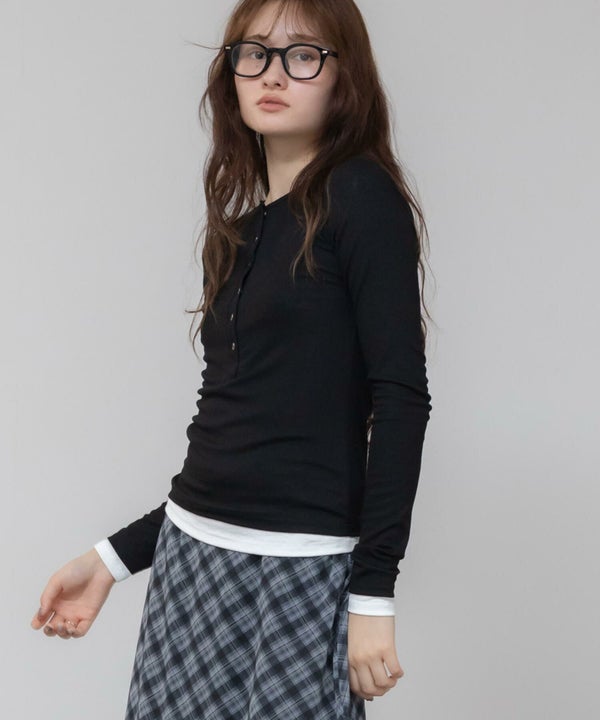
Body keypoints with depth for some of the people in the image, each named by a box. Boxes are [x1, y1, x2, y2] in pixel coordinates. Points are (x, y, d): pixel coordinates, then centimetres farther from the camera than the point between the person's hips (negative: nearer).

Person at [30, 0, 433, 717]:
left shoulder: (361, 197, -5)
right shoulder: (237, 231, 15)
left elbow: (401, 400, -12)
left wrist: (373, 593, -16)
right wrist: (116, 556, 16)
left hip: (302, 567, -6)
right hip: (190, 557, 6)